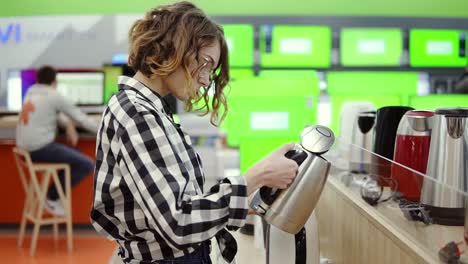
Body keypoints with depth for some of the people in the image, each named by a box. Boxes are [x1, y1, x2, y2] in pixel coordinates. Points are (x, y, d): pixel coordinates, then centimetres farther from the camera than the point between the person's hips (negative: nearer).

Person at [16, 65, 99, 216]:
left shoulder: (30, 93, 15)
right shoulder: (55, 96, -8)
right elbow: (79, 117, -1)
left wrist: (68, 125, 8)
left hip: (27, 148, 9)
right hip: (41, 149, -9)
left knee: (75, 155, 25)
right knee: (87, 165, -6)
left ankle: (54, 193, 19)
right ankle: (52, 197, 2)